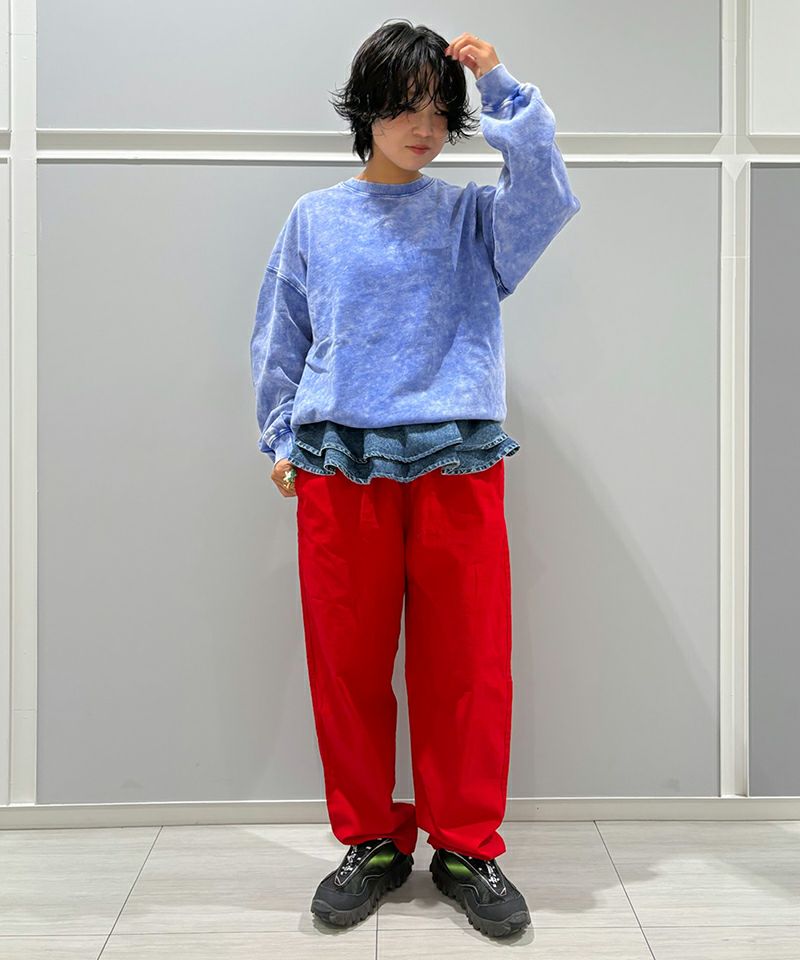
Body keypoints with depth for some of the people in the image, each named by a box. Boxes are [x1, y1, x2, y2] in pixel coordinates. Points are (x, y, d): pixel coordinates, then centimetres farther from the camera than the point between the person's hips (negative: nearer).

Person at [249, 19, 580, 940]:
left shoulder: (473, 216, 12)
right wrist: (282, 439, 9)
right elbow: (280, 338, 15)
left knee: (468, 662, 2)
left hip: (456, 459, 0)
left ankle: (466, 846, 20)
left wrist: (502, 86, -5)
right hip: (339, 463, 1)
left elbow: (546, 193, -7)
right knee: (348, 660, 5)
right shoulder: (315, 218, 13)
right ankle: (370, 839, 24)